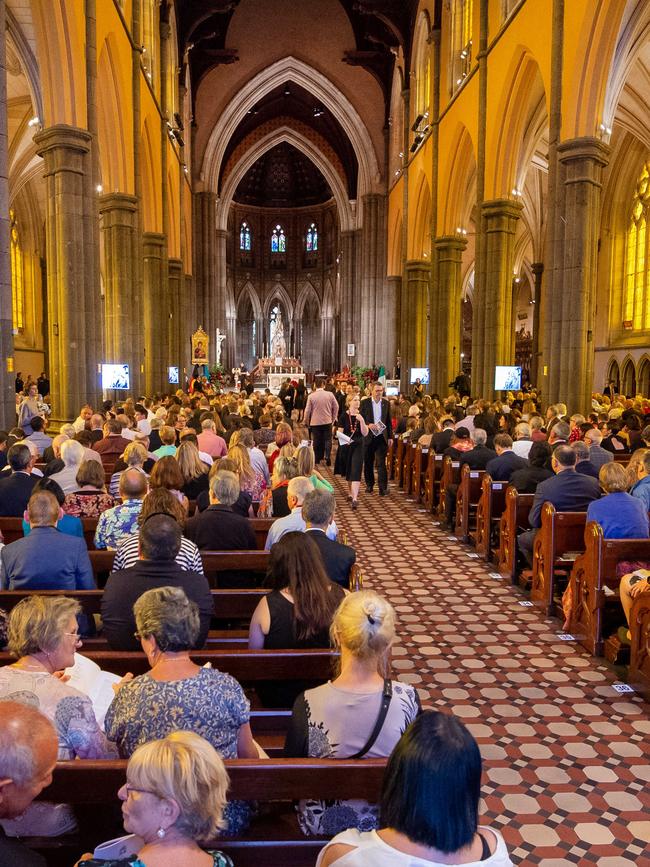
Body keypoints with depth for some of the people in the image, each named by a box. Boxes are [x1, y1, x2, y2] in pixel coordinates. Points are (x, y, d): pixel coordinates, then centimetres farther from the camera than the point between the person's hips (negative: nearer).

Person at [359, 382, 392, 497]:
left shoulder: (386, 403, 6)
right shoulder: (365, 403, 0)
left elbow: (389, 421, 10)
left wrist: (390, 436, 7)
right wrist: (368, 425, -18)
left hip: (381, 437, 0)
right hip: (368, 437, 0)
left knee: (381, 462, -6)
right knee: (368, 463, 10)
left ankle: (383, 488, -5)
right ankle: (369, 485, 25)